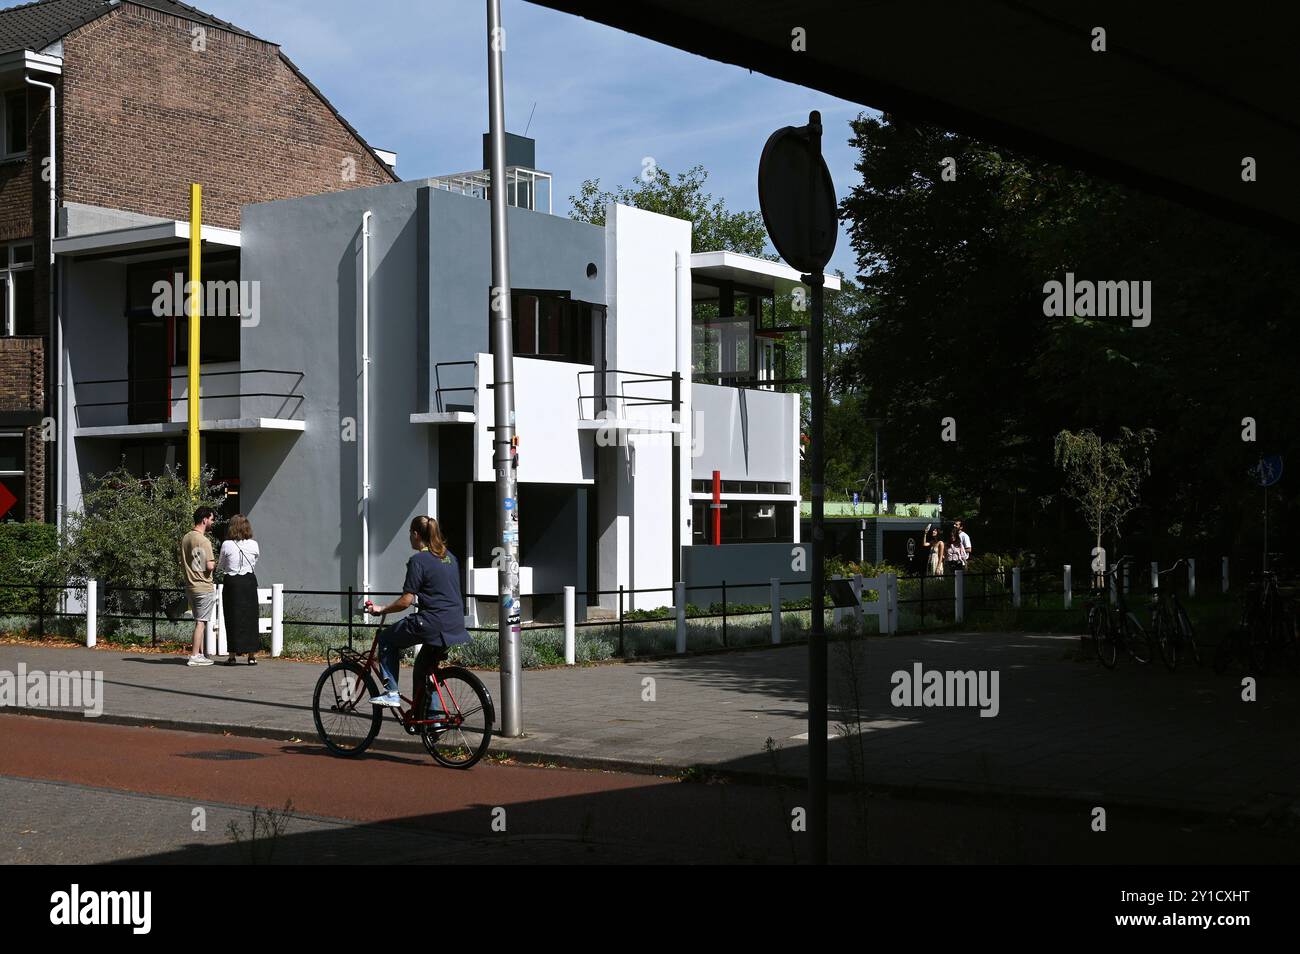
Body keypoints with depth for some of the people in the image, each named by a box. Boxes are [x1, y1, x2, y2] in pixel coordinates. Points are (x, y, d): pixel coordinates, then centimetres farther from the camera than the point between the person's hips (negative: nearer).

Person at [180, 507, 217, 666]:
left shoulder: (185, 538, 9)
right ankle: (194, 656, -4)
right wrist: (215, 563, 0)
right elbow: (209, 566, -20)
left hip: (190, 586, 8)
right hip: (204, 587, -8)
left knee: (199, 621, 15)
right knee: (200, 622, -4)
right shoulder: (204, 541, -17)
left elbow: (182, 565, 15)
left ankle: (200, 654, 18)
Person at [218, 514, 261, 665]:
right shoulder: (253, 545, -3)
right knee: (250, 617, 8)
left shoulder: (227, 545, -8)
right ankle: (252, 655, 8)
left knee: (232, 618, 5)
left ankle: (233, 655, 6)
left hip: (232, 583, -2)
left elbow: (221, 566, 4)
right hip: (249, 581, 2)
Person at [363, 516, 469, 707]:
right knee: (423, 667, 23)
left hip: (432, 623, -8)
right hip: (456, 625, 8)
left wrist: (381, 609, 1)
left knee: (386, 639, 13)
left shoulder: (418, 560, -9)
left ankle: (391, 692, 7)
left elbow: (406, 600, -11)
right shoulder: (449, 557, 15)